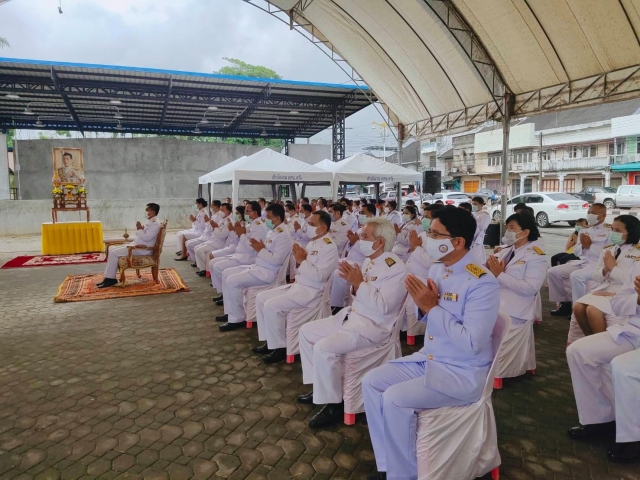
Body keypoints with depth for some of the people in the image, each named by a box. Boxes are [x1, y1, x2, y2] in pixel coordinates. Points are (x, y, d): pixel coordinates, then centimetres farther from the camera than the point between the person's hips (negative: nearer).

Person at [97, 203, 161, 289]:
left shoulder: (155, 224, -17)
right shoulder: (150, 221, 16)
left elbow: (146, 238, -25)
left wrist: (139, 229, -13)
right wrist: (140, 229, 3)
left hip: (141, 248, -11)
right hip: (136, 244, 11)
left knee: (114, 253, -14)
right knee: (113, 251, 5)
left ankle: (110, 279, -5)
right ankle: (110, 278, 3)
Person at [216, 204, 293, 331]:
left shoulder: (283, 235, -18)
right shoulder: (272, 231, 15)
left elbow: (276, 260, -25)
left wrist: (261, 250, -16)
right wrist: (258, 246, -2)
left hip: (268, 272, -11)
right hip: (258, 267, 11)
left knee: (232, 281, -21)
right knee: (227, 273, 10)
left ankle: (237, 318, -10)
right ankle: (230, 312, 15)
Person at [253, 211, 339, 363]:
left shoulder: (329, 247, -15)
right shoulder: (312, 243, 13)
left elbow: (320, 276, -24)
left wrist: (302, 261, -17)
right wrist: (299, 259, -3)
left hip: (311, 291, -10)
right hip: (297, 285, 10)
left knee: (271, 306, -22)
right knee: (261, 298, 3)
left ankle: (279, 347, -6)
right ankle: (269, 340, 10)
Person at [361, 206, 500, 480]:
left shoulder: (481, 283, -22)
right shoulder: (437, 269, 2)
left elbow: (472, 343, -28)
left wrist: (432, 307, -25)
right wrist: (422, 305, -11)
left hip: (463, 373, -8)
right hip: (429, 358, 8)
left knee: (395, 398, -22)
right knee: (371, 382, -1)